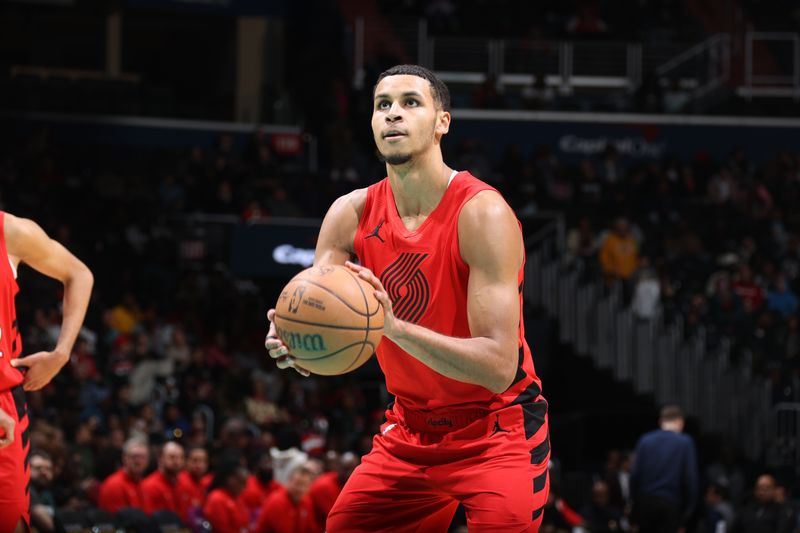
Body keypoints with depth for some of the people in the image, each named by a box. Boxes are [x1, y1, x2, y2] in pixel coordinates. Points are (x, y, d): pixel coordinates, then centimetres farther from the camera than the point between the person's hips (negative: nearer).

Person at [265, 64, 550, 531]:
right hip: (411, 429, 5)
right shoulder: (351, 215, -4)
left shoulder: (482, 213, -22)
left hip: (497, 431, -5)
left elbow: (499, 367, -28)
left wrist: (393, 326, -41)